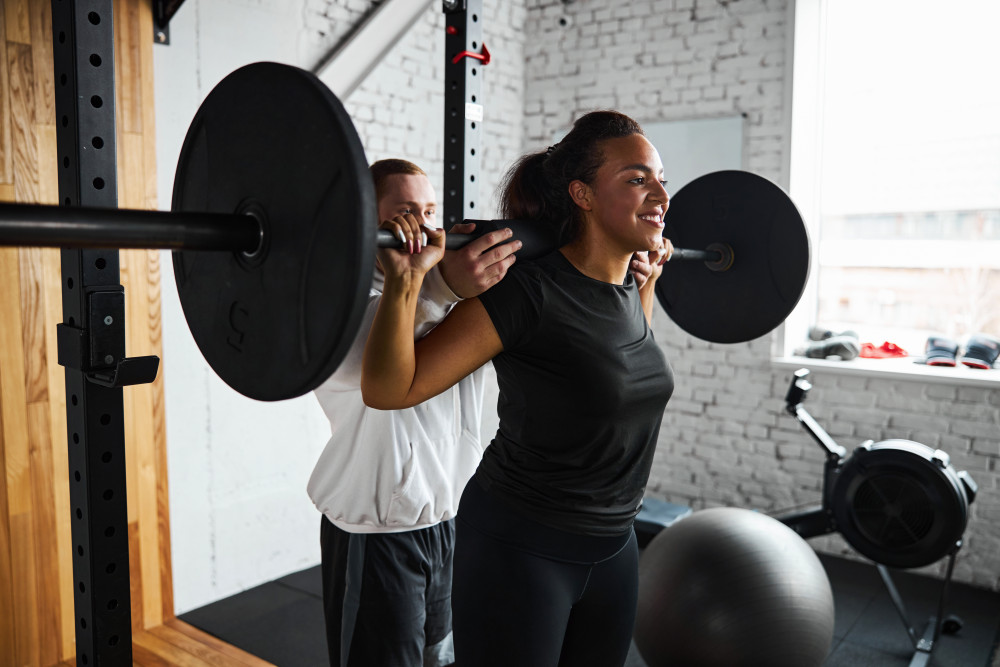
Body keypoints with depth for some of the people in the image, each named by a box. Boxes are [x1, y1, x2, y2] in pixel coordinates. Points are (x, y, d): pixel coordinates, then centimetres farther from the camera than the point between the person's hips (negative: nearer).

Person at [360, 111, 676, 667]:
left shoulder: (628, 286, 1)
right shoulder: (528, 291, -22)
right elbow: (388, 389, -22)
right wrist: (406, 280, -35)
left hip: (613, 547, 8)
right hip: (519, 551, -7)